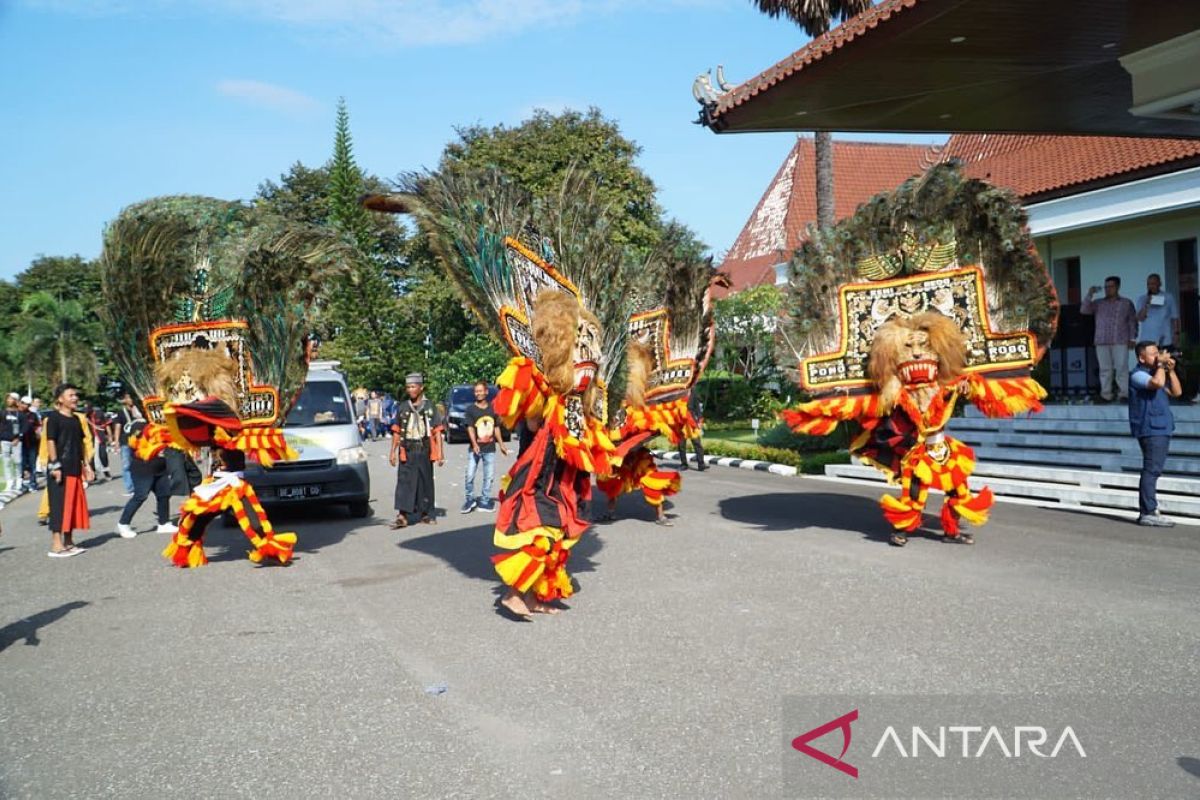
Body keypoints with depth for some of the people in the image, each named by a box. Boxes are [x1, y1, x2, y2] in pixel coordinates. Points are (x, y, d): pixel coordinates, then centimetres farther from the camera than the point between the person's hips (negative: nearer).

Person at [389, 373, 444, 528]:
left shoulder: (430, 407, 2)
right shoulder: (402, 407, 7)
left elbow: (437, 431, 1)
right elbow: (396, 432, 10)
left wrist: (439, 454, -4)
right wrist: (393, 451, 5)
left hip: (424, 451, 0)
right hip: (407, 451, 0)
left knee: (425, 482, 8)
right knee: (404, 482, -7)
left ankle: (425, 513, 19)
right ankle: (402, 515, -9)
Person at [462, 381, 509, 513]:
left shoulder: (492, 408, 8)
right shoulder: (471, 409, -2)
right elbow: (470, 428, -10)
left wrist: (501, 445, 14)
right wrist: (474, 444, -24)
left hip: (490, 449, 3)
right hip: (475, 449, -3)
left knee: (489, 477, 5)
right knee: (469, 476, -6)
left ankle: (484, 501, 15)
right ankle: (470, 499, 11)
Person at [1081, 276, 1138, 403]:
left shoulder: (1126, 303, 11)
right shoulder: (1098, 303, 14)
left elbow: (1132, 321, 9)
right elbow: (1084, 310, 0)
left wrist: (1132, 338, 1)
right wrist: (1090, 294, -6)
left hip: (1121, 342, -1)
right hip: (1102, 342, 2)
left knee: (1122, 368, -6)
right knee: (1105, 369, 0)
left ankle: (1124, 394, -3)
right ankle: (1106, 395, 3)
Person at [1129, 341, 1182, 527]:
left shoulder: (1157, 372, 21)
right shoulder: (1138, 374, -8)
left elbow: (1176, 392, 16)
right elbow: (1157, 383, -27)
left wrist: (1170, 370, 6)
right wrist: (1161, 364, -11)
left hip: (1161, 428, 10)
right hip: (1151, 429, -10)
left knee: (1152, 470, 11)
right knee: (1152, 470, -14)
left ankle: (1146, 512, 16)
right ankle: (1149, 512, -15)